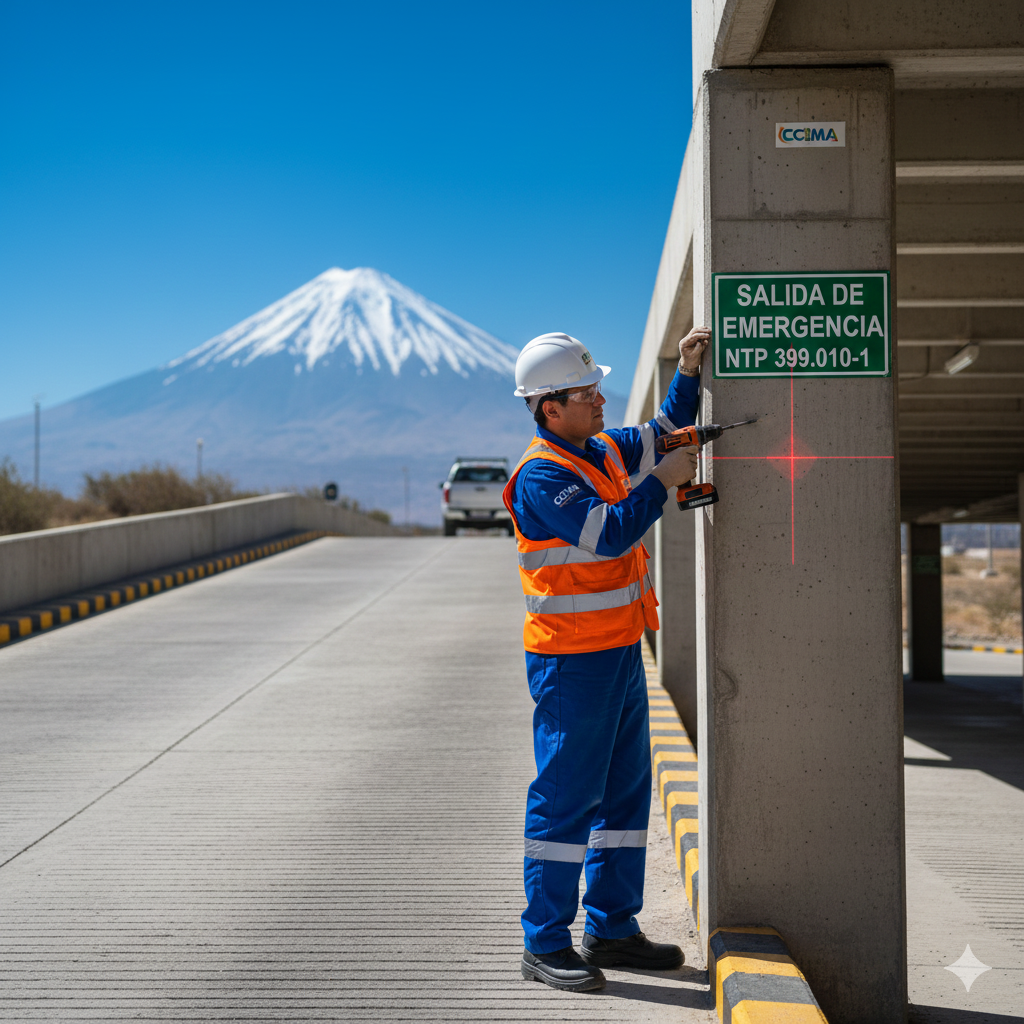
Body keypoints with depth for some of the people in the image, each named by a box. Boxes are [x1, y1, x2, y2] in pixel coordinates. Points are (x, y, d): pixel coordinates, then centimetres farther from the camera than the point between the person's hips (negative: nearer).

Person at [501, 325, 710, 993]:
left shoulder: (603, 451, 12)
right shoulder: (541, 476, -16)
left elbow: (664, 433, 27)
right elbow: (610, 534, -26)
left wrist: (688, 373, 13)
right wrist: (664, 481, -17)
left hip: (621, 650, 10)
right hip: (573, 657, -9)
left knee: (626, 791, 14)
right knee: (566, 797, -5)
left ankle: (612, 929, 23)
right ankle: (546, 945, 2)